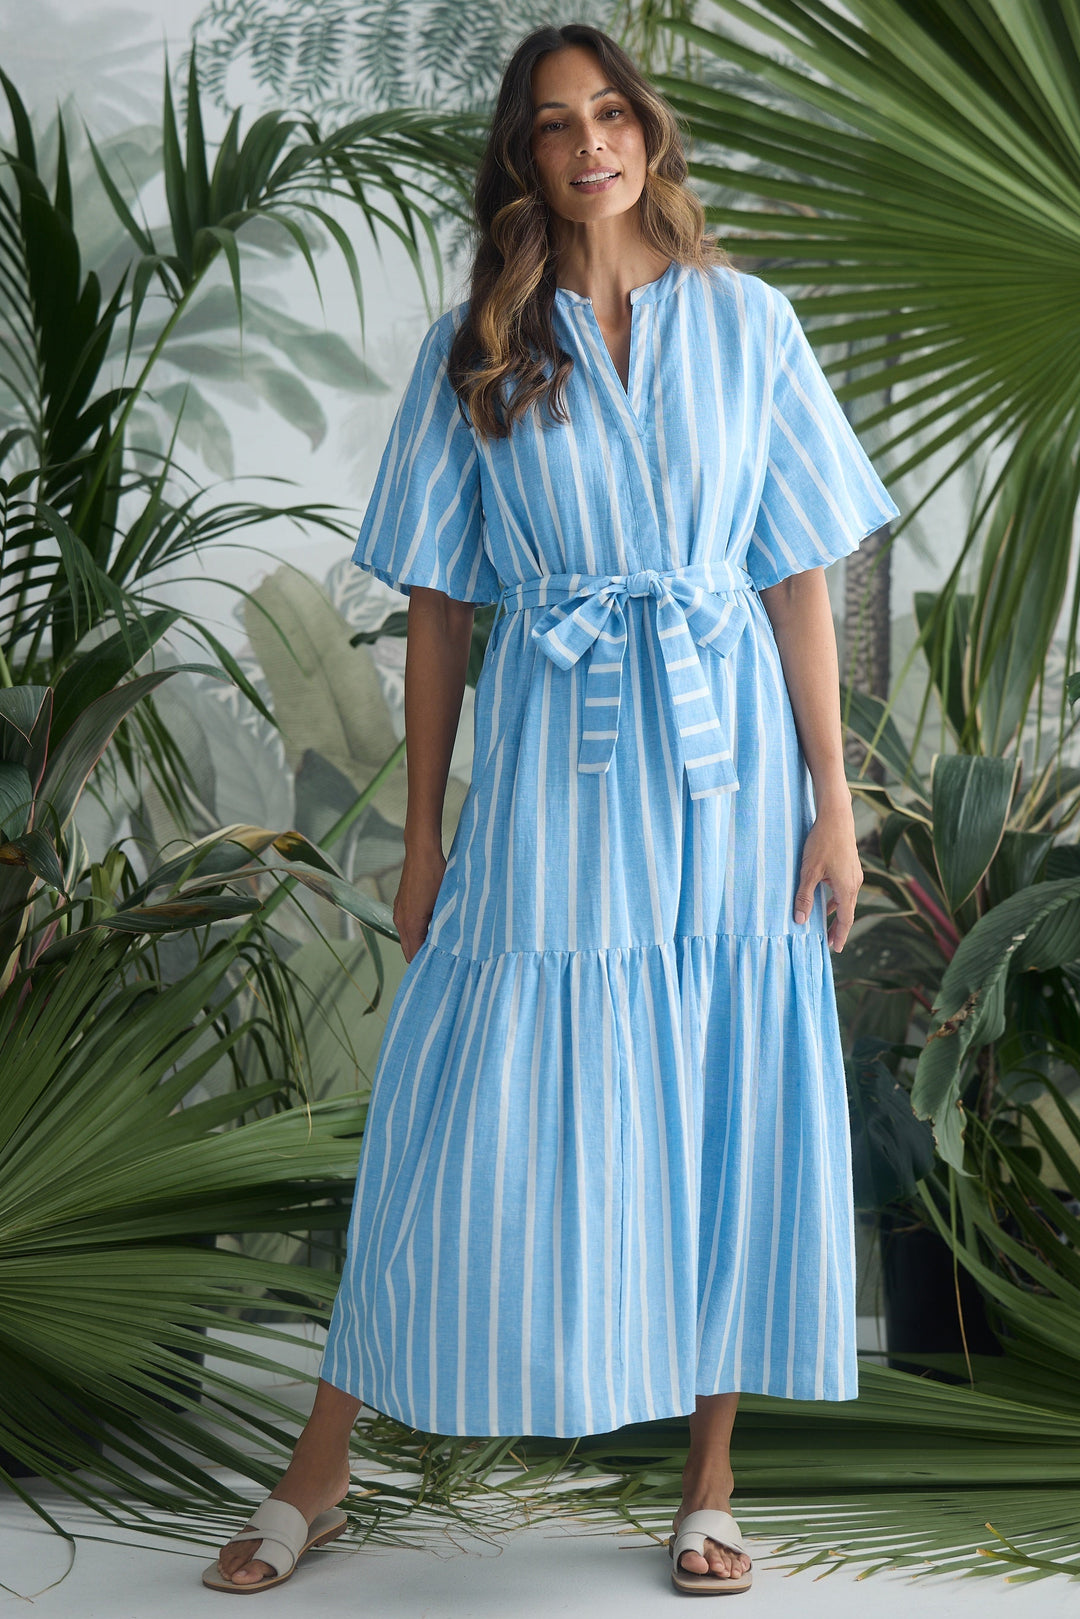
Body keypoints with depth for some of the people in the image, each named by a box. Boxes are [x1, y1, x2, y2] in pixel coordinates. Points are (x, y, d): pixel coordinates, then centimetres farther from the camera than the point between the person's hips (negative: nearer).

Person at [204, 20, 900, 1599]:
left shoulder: (748, 323, 5)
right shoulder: (474, 347, 4)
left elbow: (801, 578, 4)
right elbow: (437, 607, 5)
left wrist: (834, 797, -1)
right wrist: (424, 835, 4)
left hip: (727, 760, 1)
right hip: (553, 765, -1)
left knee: (726, 1109, 5)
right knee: (477, 1113, 1)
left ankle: (710, 1482, 18)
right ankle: (322, 1470, 13)